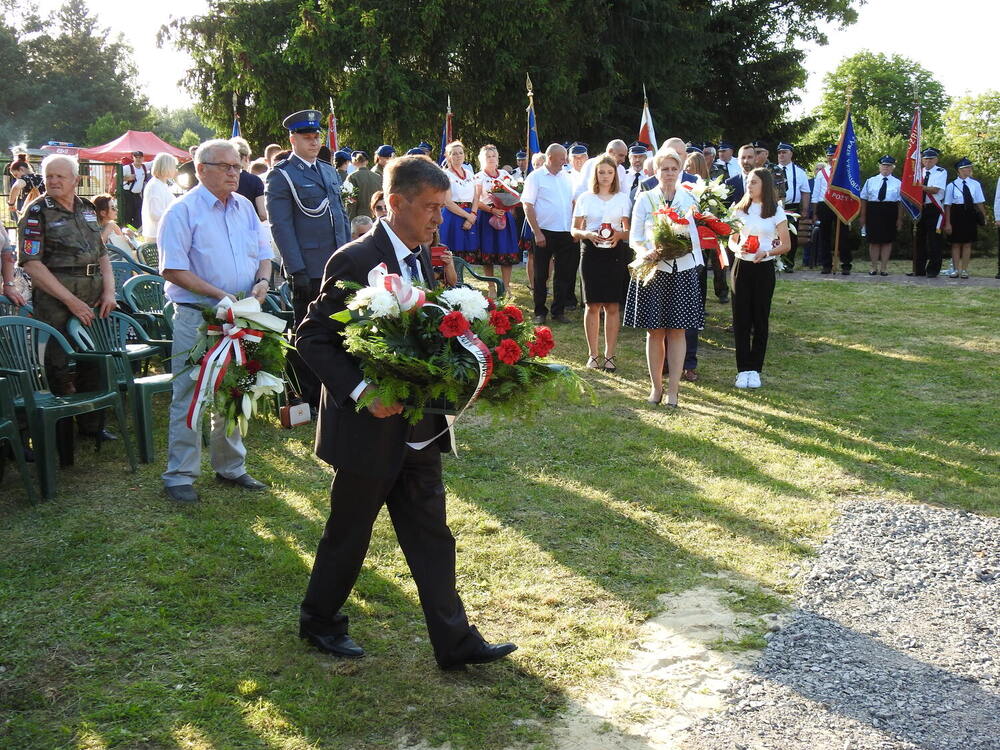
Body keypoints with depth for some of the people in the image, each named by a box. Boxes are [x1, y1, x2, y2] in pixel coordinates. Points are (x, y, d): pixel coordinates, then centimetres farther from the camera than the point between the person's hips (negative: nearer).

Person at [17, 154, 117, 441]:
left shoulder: (87, 209, 12)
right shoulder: (36, 212, -5)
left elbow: (102, 254, 18)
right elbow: (31, 264, -13)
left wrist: (109, 291, 2)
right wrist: (71, 301, -17)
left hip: (93, 298, 6)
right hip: (55, 299, -6)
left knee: (94, 362, 12)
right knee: (60, 366, -4)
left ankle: (92, 425, 26)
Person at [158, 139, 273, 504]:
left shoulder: (245, 207, 11)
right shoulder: (183, 210, -9)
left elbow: (263, 252, 16)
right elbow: (172, 270, -15)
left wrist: (262, 281, -6)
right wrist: (218, 295, -21)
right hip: (196, 318, -6)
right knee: (190, 397, -1)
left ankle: (230, 467, 29)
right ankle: (179, 476, 9)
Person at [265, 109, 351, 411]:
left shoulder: (329, 171, 16)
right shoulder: (281, 176, -6)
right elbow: (281, 226, -12)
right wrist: (296, 270, -17)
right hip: (309, 269, -6)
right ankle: (308, 397, 13)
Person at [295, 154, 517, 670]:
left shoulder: (422, 258, 6)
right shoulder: (356, 260, -19)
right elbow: (313, 338, -17)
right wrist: (361, 392, -26)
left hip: (418, 430, 7)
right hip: (370, 428, -7)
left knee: (431, 537, 11)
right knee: (349, 533, 11)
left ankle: (455, 642, 19)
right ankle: (318, 621, 34)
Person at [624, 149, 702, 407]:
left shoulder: (690, 199, 9)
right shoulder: (644, 199, 5)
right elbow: (635, 238, 3)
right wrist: (646, 253, -17)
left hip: (682, 271, 1)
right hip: (653, 270, -1)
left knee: (677, 331, 0)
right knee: (654, 331, 3)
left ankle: (673, 388, 5)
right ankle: (655, 386, 14)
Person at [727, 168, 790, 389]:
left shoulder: (776, 211, -2)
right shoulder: (740, 209, 6)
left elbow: (786, 245, -1)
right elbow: (731, 239, 10)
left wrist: (767, 252, -19)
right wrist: (737, 248, -13)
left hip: (764, 269, -2)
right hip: (741, 267, 2)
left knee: (760, 320, 3)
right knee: (741, 319, 1)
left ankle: (755, 370, 11)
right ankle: (743, 370, 7)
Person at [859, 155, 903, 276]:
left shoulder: (898, 183, 7)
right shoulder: (870, 181, 10)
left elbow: (900, 202, 4)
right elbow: (863, 199, 9)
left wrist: (899, 219, -2)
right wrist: (862, 216, 3)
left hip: (890, 213, 0)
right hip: (873, 212, 1)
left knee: (887, 241, 2)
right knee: (874, 240, 3)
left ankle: (884, 267, 10)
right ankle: (874, 267, 12)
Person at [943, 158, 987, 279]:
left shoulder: (975, 184, 3)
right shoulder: (952, 186, -3)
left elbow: (980, 203, 6)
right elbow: (947, 206, -2)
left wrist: (983, 218, -3)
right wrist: (947, 223, -6)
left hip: (970, 215, 2)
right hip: (956, 214, -2)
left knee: (967, 243, 6)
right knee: (956, 243, 5)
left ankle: (964, 270, 14)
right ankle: (955, 269, 15)